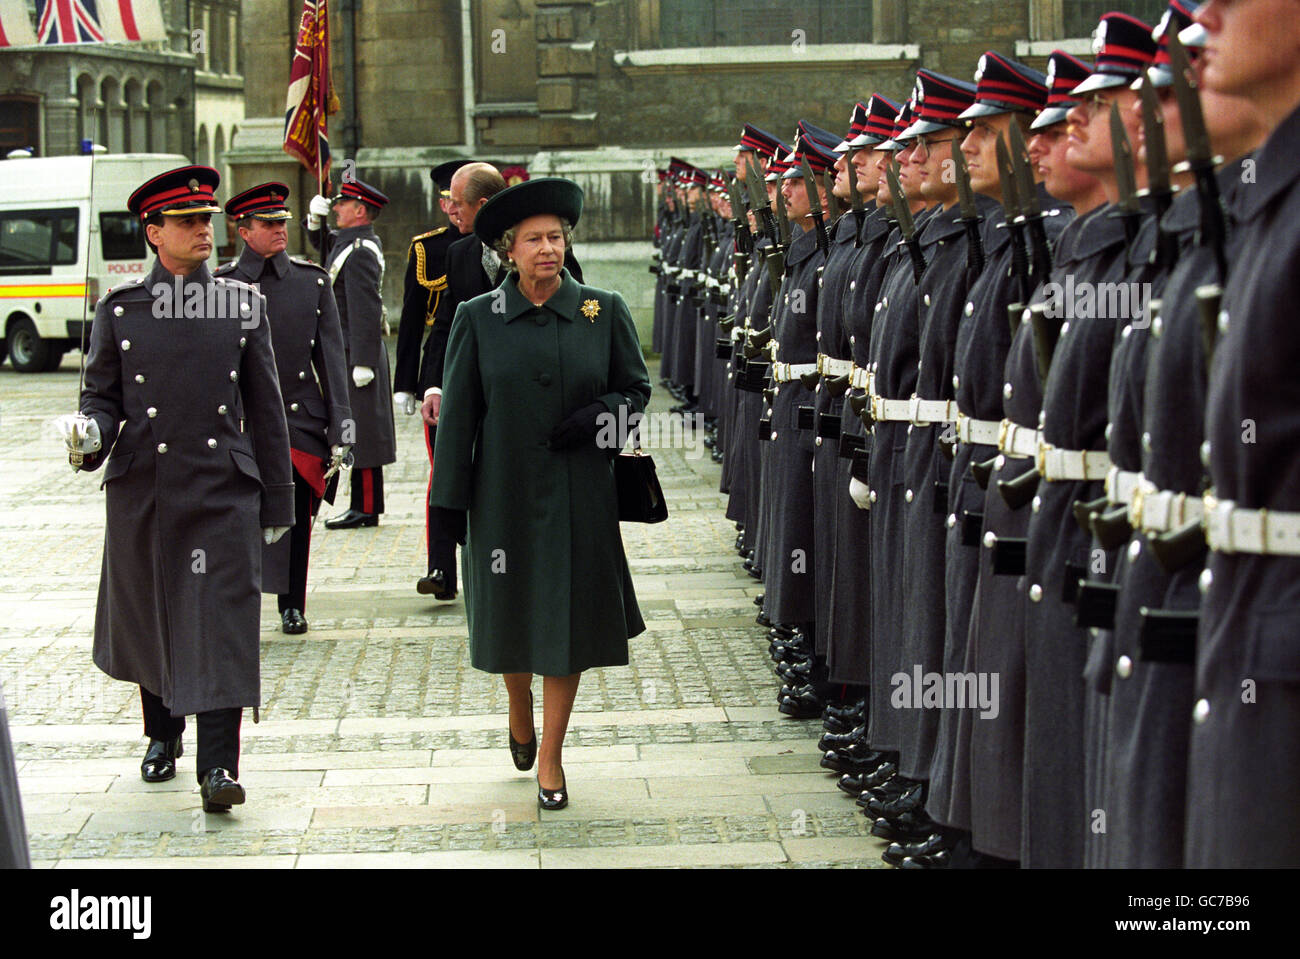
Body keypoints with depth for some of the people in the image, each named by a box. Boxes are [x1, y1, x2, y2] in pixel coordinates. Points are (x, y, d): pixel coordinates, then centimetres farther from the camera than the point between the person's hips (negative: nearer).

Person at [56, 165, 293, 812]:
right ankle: (162, 736, 35)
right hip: (142, 491, 1)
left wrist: (276, 501, 8)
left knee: (222, 623, -8)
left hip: (224, 491, -1)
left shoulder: (242, 304, 5)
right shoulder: (120, 310, 2)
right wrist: (91, 436, -19)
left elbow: (264, 407, 8)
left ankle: (218, 766, -7)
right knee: (147, 620, 13)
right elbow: (101, 397, 5)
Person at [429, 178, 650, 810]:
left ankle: (551, 758, 12)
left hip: (579, 495, 0)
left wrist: (602, 416, -14)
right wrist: (449, 498, -2)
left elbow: (637, 389, 8)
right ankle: (520, 713, 41)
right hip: (505, 492, 0)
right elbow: (458, 414, 0)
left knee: (567, 619, 1)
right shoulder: (478, 318, -2)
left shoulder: (604, 312, 0)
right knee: (512, 615, 11)